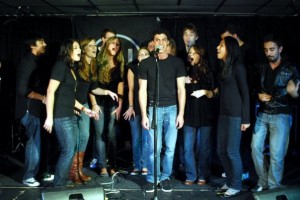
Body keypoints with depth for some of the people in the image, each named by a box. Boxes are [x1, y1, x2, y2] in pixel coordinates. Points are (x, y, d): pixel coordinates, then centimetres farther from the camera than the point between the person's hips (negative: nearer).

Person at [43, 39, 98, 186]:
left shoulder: (71, 68, 17)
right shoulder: (61, 66, -10)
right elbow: (50, 91, -17)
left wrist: (84, 109, 16)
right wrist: (49, 117, -22)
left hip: (70, 116, 9)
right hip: (61, 117, -9)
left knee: (70, 150, 12)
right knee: (68, 151, -7)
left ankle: (62, 183, 24)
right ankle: (58, 185, 7)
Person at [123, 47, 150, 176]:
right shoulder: (132, 69, 7)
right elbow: (131, 89, 3)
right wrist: (130, 107, -6)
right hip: (136, 108, 1)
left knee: (146, 139, -3)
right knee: (136, 139, 4)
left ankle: (144, 166, 4)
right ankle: (137, 166, 12)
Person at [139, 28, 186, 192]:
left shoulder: (177, 62, 5)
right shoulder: (146, 63, 4)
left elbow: (181, 89, 4)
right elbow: (142, 90, 2)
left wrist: (181, 113, -3)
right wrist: (144, 115, -4)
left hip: (172, 108, 1)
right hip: (154, 109, -1)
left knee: (170, 147, 2)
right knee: (154, 148, -2)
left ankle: (165, 178, 18)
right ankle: (151, 179, 13)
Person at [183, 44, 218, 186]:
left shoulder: (208, 73, 4)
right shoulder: (186, 72, 10)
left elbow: (215, 93, 2)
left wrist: (205, 92, -16)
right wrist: (184, 83, -2)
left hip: (205, 114, -2)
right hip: (190, 114, 2)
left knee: (204, 147, 4)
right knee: (188, 147, -1)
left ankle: (203, 176, 15)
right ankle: (190, 176, 9)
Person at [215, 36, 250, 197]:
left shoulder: (238, 66, -8)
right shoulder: (224, 66, 13)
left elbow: (245, 93, -10)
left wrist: (246, 119, -13)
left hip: (235, 115, -7)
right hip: (223, 113, 8)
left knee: (232, 151, -1)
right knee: (221, 150, 10)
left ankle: (236, 186, 14)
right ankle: (229, 181, 25)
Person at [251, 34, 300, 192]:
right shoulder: (262, 68, 9)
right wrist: (259, 95, -1)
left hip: (281, 116, -4)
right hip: (262, 114, 5)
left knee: (276, 153, -4)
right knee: (256, 148, 3)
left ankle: (273, 187, 11)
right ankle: (263, 182, 19)